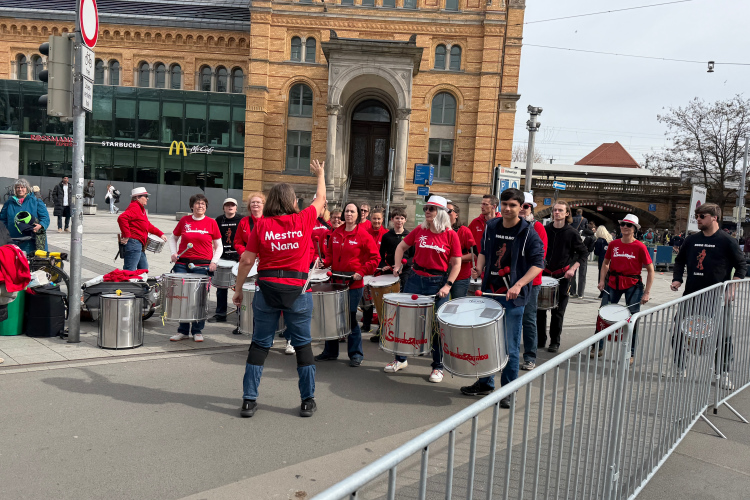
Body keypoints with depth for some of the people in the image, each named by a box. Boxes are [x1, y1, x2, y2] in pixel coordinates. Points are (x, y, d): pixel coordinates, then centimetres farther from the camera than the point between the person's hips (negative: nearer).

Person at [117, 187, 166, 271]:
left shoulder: (141, 209, 23)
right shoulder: (134, 207, -11)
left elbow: (148, 225, 32)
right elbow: (122, 218, -27)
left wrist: (160, 234, 28)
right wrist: (126, 236, -25)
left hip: (140, 245, 11)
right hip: (133, 243, -11)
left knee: (144, 270, 17)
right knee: (130, 271, -12)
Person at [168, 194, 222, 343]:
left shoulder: (211, 223, 3)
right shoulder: (184, 220, 7)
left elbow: (218, 246, 7)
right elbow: (173, 238, 19)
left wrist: (214, 261, -7)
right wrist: (174, 252, 2)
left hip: (202, 265, -2)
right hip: (182, 264, 2)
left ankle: (198, 331, 15)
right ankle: (183, 331, 17)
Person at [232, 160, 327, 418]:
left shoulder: (261, 224, -1)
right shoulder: (304, 220, -2)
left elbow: (247, 260, -1)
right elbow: (320, 200, 17)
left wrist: (238, 289, 10)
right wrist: (320, 175, 35)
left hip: (267, 288, 1)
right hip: (297, 290, -1)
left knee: (259, 344, 10)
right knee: (303, 345, 10)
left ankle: (249, 400, 15)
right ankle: (308, 401, 17)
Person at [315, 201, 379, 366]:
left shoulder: (363, 235, -5)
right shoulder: (336, 233, 9)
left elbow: (374, 258, -5)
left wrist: (361, 273, -12)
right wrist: (325, 263, -1)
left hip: (354, 283, -5)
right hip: (336, 281, 5)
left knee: (351, 318, -1)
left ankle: (356, 354, 15)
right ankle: (330, 351, 25)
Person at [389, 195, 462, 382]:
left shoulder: (451, 235, -6)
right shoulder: (419, 230, 2)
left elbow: (456, 264, -4)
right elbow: (401, 247, 15)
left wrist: (448, 285, -14)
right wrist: (398, 265, 0)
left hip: (438, 283, -3)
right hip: (415, 279, 3)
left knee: (437, 324, 3)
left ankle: (438, 367, 19)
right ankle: (400, 359, 25)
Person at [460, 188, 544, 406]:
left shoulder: (528, 233, -9)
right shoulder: (491, 227, 6)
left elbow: (538, 264, -13)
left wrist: (518, 284, -25)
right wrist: (479, 267, -1)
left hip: (514, 295, -5)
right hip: (490, 291, 5)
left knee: (511, 346, 2)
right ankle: (485, 383, 30)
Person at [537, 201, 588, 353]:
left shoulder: (571, 233, -3)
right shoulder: (545, 230, 4)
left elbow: (583, 253, 2)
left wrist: (573, 268, -11)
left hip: (562, 276, -2)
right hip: (544, 273, 3)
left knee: (558, 312, 4)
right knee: (540, 309, 3)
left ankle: (555, 342, 15)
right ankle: (540, 340, 15)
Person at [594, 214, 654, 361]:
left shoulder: (640, 247, -7)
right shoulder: (613, 244, 3)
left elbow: (650, 270, -4)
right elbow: (606, 263, 15)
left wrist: (647, 292, -9)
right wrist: (602, 281, 1)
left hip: (633, 286, -3)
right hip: (612, 283, 3)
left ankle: (630, 353, 17)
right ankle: (597, 347, 16)